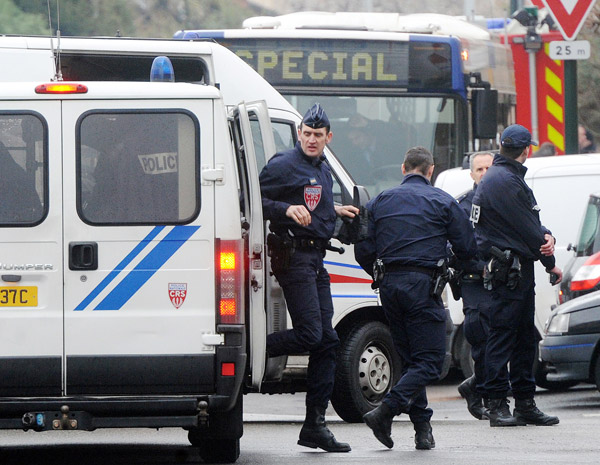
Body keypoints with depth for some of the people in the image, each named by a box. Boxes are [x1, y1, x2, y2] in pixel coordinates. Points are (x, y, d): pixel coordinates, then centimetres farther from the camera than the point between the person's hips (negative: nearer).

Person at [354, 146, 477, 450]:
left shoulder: (379, 202, 12)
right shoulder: (442, 202, 2)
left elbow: (363, 251, 7)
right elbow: (467, 248, 1)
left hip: (389, 286, 5)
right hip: (422, 285, -5)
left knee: (409, 359, 13)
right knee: (429, 361, -5)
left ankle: (422, 427, 7)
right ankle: (385, 411, -23)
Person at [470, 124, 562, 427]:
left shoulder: (508, 177, 19)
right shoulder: (504, 181, -15)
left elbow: (530, 221, 15)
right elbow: (526, 229, -15)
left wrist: (546, 236, -8)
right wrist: (550, 263, -5)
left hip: (519, 271, 11)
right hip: (507, 272, -11)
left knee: (524, 337, 12)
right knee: (503, 334, -9)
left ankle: (525, 403, 16)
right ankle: (497, 405, -9)